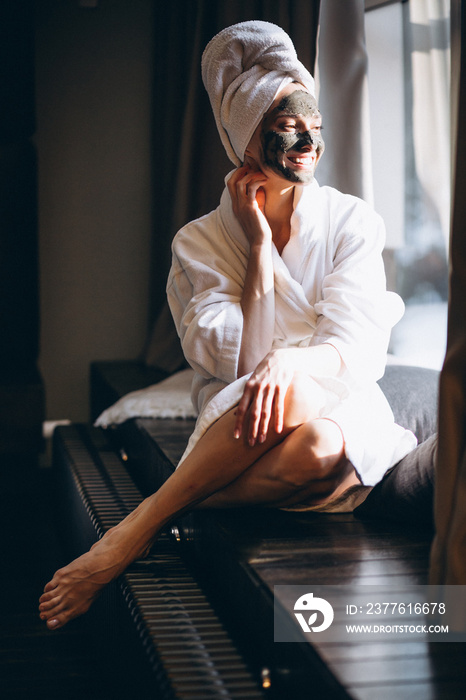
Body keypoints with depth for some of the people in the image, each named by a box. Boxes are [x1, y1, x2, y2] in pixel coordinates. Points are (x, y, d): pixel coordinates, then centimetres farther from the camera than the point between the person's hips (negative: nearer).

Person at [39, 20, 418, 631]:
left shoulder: (352, 222, 4)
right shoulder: (202, 242, 3)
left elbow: (357, 349, -8)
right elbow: (237, 360, -9)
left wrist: (291, 362, -32)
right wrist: (260, 243, -9)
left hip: (340, 411, 1)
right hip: (233, 430, -1)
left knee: (317, 446, -38)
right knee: (283, 394, -38)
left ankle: (137, 529, -24)